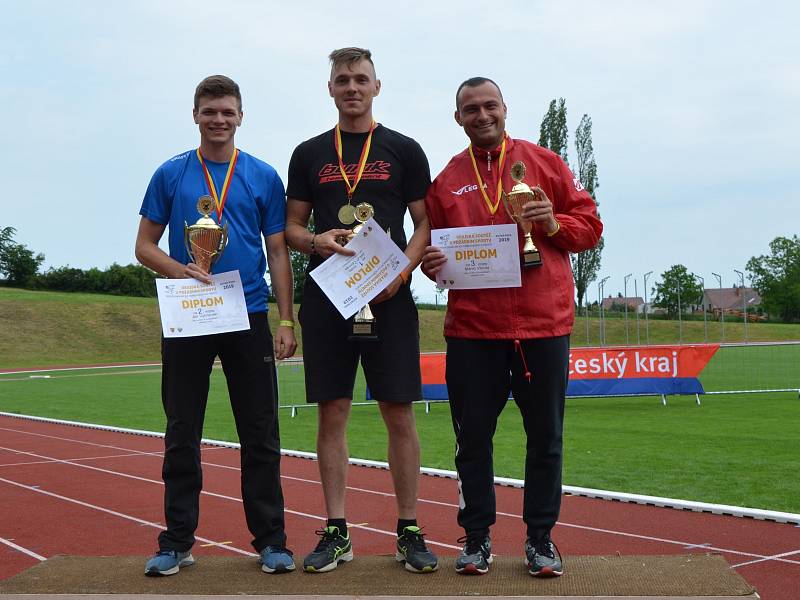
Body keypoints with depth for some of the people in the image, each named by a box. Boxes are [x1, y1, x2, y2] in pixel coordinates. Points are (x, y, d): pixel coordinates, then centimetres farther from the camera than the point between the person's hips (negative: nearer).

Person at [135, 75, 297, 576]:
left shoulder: (264, 177, 5)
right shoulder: (171, 174, 6)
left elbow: (278, 253, 6)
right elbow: (145, 245, 8)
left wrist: (286, 320, -3)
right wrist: (179, 270, -13)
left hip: (249, 318, 0)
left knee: (261, 435, 3)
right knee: (182, 435, 6)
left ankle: (270, 540, 13)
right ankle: (177, 542, 16)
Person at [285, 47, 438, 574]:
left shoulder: (404, 150, 8)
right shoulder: (309, 154, 12)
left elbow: (427, 223, 5)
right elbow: (292, 226, 13)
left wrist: (401, 270, -12)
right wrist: (315, 241, -10)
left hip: (389, 298, -1)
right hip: (326, 298, 2)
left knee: (400, 414, -1)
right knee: (332, 413, 3)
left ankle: (409, 531, 9)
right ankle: (337, 532, 12)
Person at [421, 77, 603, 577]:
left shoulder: (544, 163, 7)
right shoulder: (446, 180, 10)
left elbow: (589, 225, 8)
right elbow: (434, 247, 15)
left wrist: (554, 224, -12)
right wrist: (432, 263, -7)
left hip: (543, 324, 0)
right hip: (472, 327, 1)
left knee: (545, 437, 5)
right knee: (473, 437, 5)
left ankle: (541, 537, 18)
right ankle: (477, 537, 18)